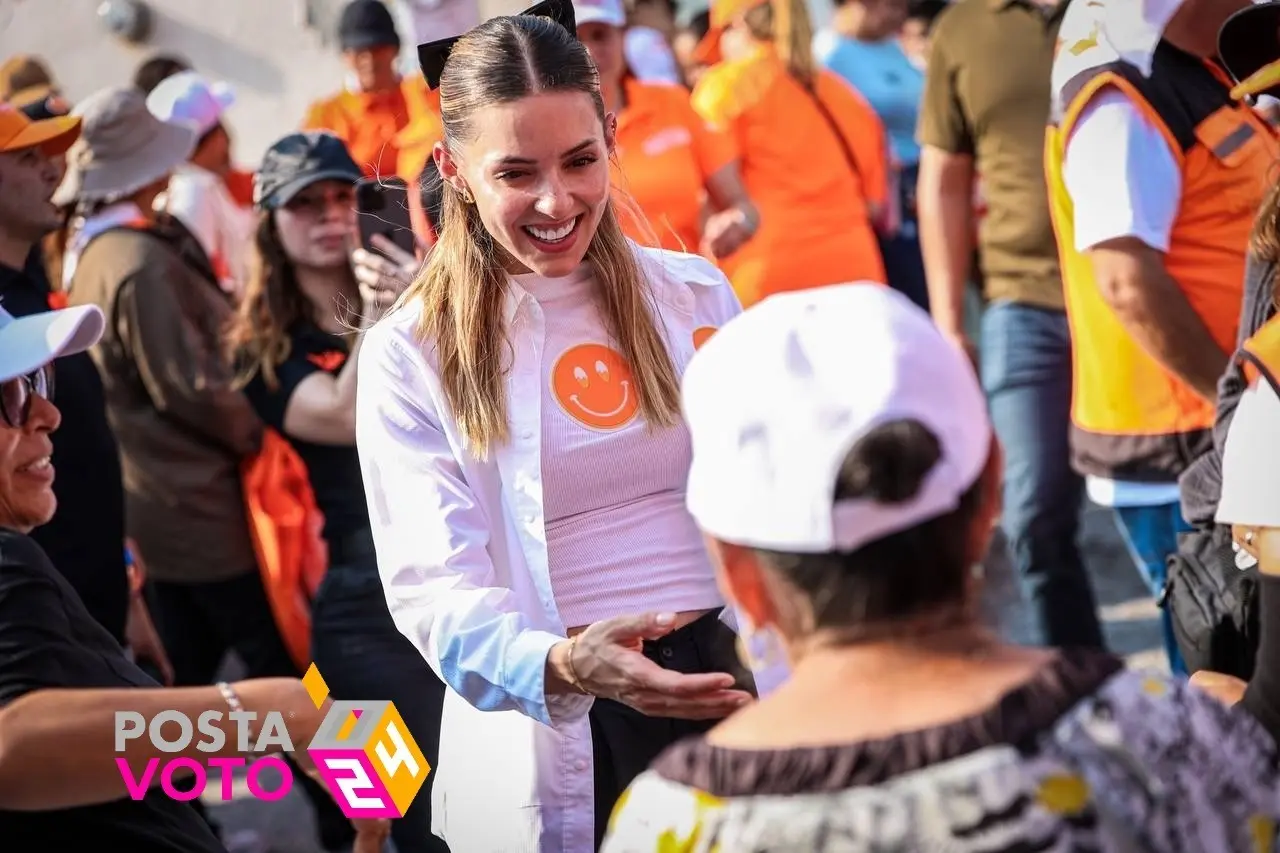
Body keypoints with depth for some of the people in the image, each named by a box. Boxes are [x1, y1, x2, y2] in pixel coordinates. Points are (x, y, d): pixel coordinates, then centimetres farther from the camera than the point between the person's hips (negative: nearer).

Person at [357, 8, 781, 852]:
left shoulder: (694, 294, 5)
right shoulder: (410, 353, -6)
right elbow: (432, 589, -13)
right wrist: (565, 664, -30)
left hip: (733, 692, 3)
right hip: (555, 749, -2)